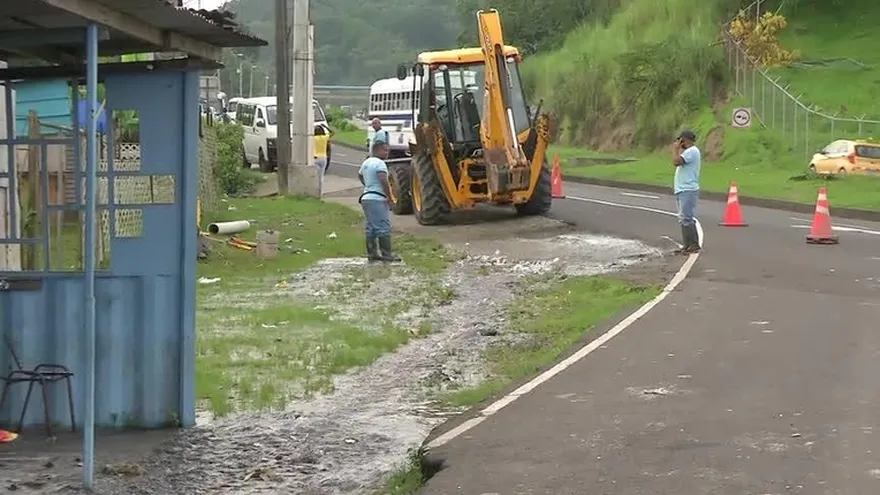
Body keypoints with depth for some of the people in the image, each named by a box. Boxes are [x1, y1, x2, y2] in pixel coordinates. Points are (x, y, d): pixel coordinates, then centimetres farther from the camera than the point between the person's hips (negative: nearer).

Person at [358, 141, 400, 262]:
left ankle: (372, 253, 13)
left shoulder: (366, 163, 16)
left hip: (366, 197, 10)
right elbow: (384, 180, -24)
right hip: (377, 199, -10)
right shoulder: (379, 163, -13)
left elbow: (360, 175, 36)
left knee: (370, 228, 11)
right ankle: (386, 254, -9)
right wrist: (389, 197, -18)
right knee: (384, 227, -8)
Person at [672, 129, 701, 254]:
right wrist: (678, 150, 15)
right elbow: (678, 163, 19)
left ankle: (694, 245, -11)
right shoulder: (688, 151, 21)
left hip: (688, 191, -11)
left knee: (686, 219, -12)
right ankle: (687, 245, 18)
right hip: (683, 190, 11)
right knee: (684, 219, 13)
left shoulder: (691, 151, -14)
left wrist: (675, 149, -9)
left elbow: (676, 162, -24)